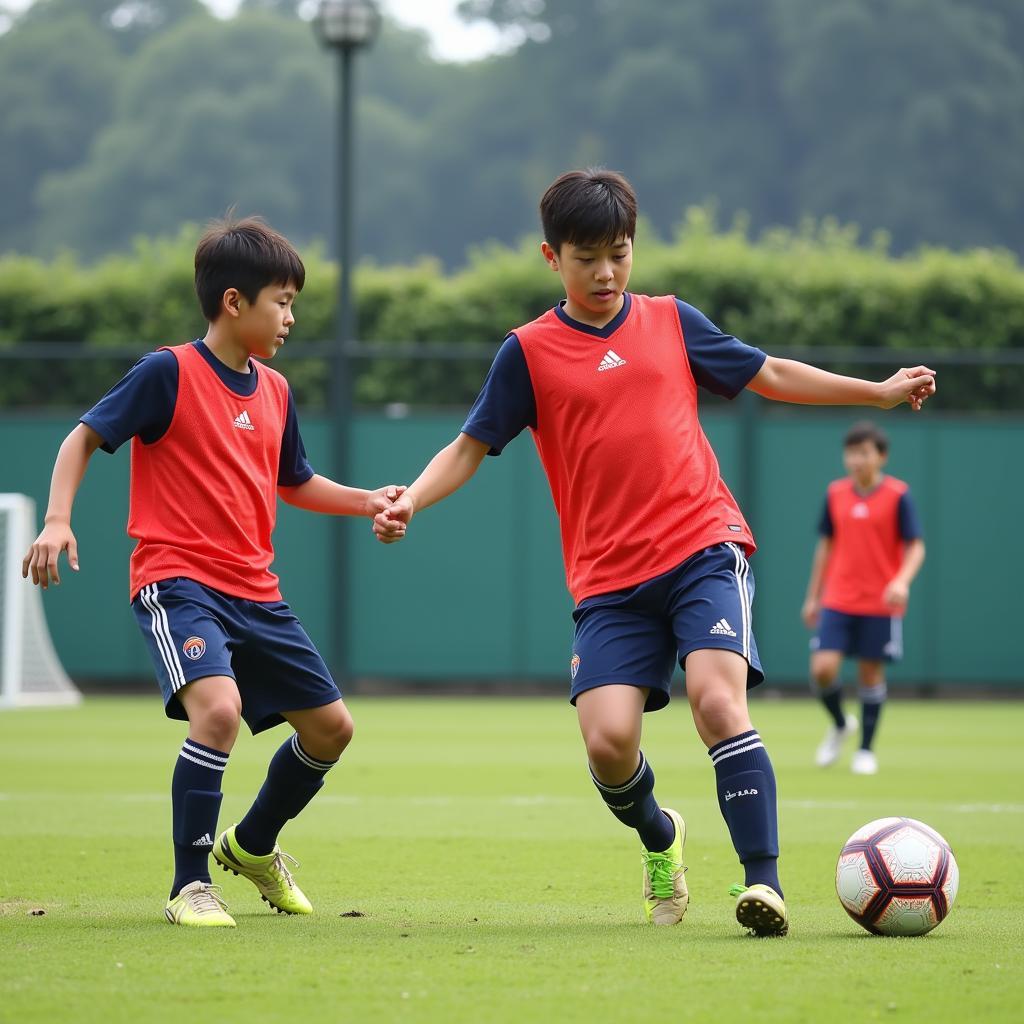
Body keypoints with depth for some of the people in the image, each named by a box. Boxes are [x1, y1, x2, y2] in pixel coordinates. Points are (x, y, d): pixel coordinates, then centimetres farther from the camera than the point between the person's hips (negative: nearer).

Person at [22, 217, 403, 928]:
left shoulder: (275, 392, 11)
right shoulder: (168, 374, -9)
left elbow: (295, 484, 25)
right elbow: (85, 437, -4)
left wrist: (367, 502, 11)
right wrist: (57, 519, -17)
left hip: (255, 593, 8)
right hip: (177, 582, -8)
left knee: (331, 726, 11)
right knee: (219, 707, -31)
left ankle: (252, 845, 37)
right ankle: (190, 887, -17)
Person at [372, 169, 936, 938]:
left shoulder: (672, 321, 11)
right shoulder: (530, 352, 5)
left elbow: (769, 375, 22)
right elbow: (471, 446, 7)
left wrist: (881, 391, 23)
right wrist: (410, 500, -12)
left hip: (705, 549, 0)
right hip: (608, 578, 0)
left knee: (717, 698, -24)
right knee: (607, 739, -14)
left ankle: (763, 880, -22)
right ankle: (659, 839, 19)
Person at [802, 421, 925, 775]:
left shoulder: (898, 495, -5)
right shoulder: (836, 494, 5)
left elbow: (915, 547, -6)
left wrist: (902, 580, -25)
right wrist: (813, 597, 15)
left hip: (880, 603, -2)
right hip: (838, 601, 2)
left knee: (871, 673, 3)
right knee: (822, 668, -10)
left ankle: (866, 750, 18)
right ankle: (840, 724, 18)